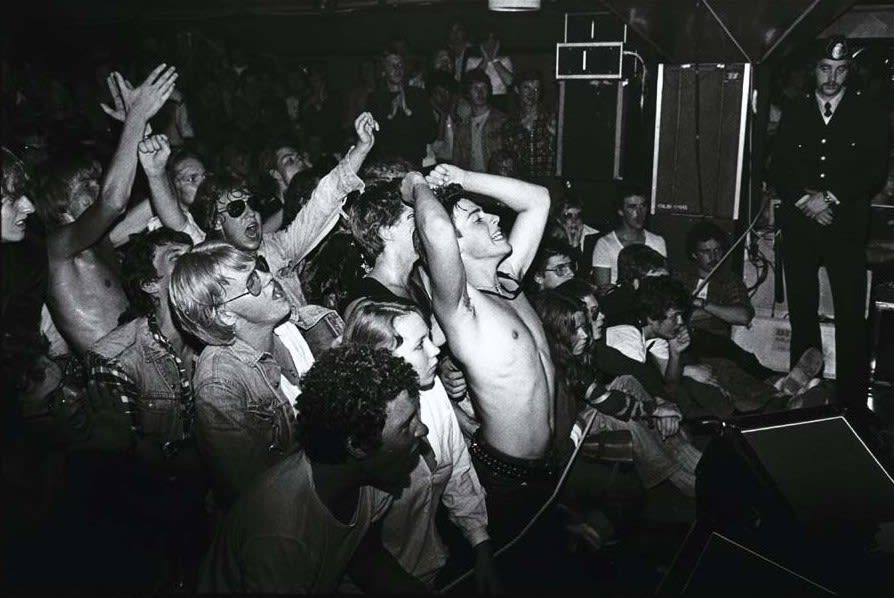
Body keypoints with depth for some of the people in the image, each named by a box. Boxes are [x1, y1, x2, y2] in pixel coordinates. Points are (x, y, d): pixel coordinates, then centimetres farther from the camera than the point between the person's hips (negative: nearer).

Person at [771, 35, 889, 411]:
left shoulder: (870, 116, 6)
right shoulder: (793, 115, 11)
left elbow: (876, 173, -1)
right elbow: (779, 170, 6)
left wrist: (830, 198, -12)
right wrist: (804, 201, -9)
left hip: (847, 228, -2)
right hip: (799, 226, 2)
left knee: (851, 318, -5)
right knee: (802, 313, 6)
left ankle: (852, 404, 2)